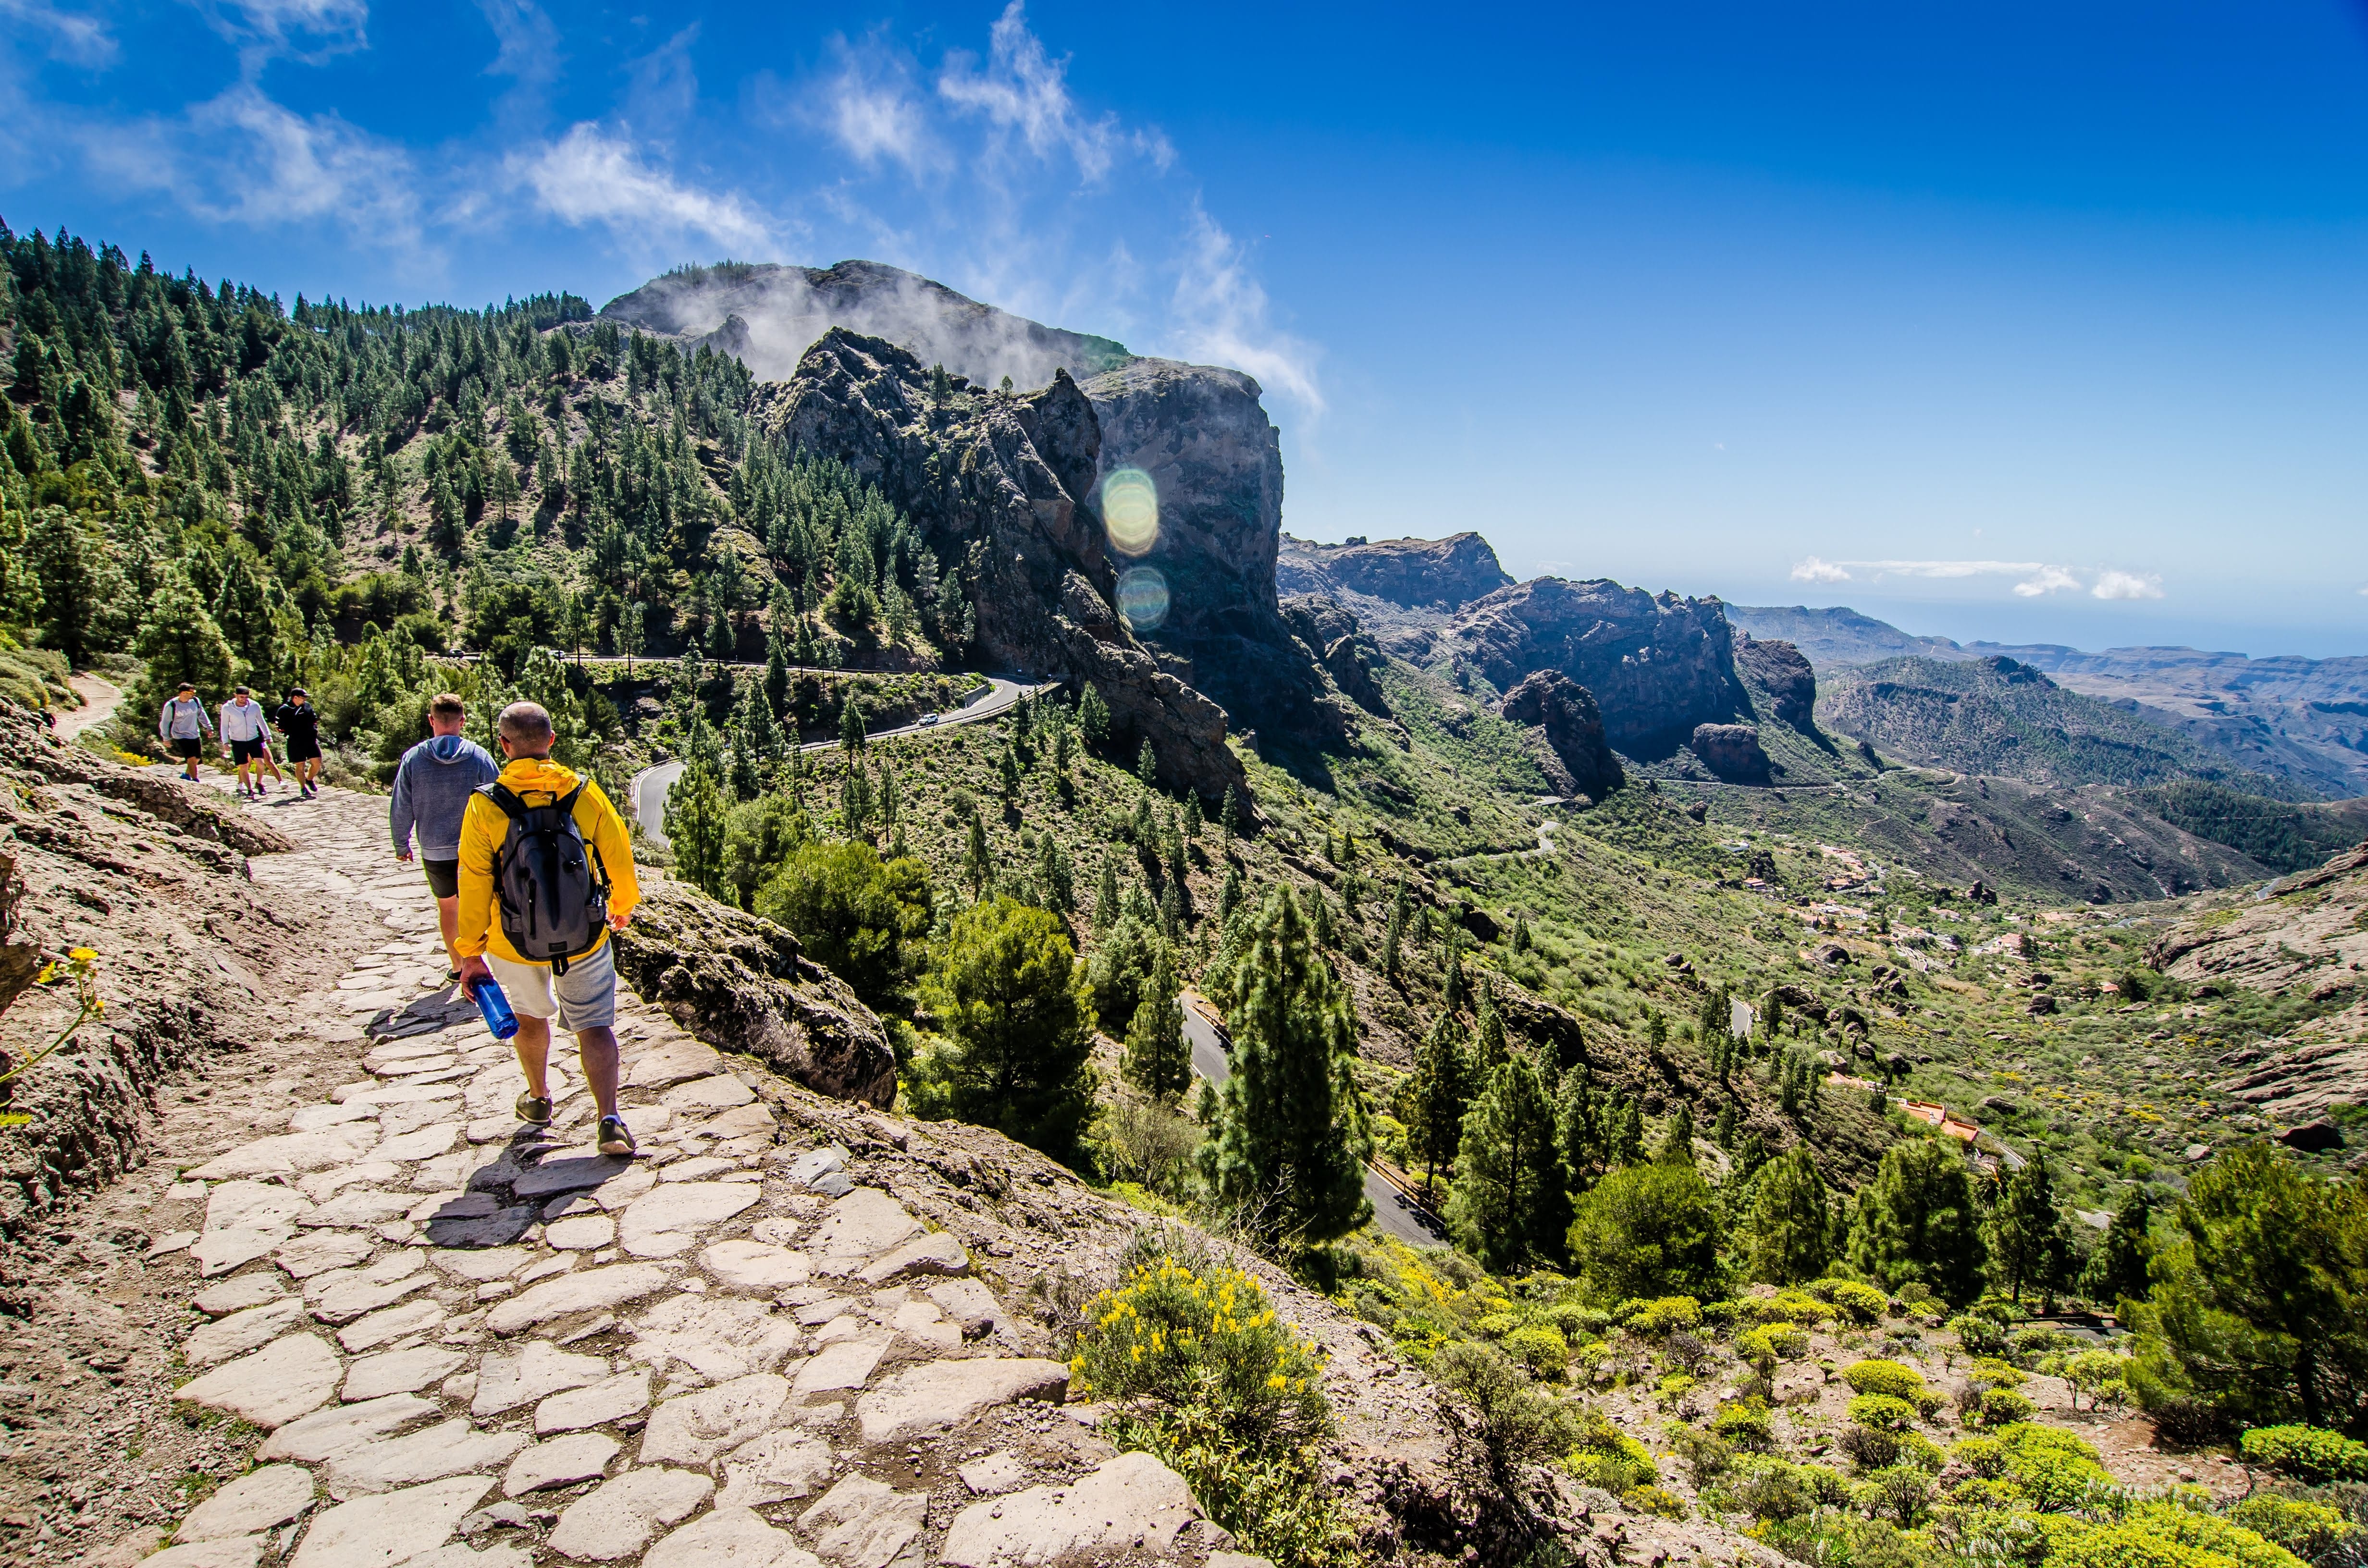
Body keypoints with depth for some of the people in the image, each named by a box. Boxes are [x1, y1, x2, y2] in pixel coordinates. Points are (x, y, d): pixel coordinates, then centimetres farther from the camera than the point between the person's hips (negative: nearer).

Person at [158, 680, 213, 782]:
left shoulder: (195, 701, -4)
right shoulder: (171, 706, -15)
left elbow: (202, 715, 12)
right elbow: (165, 722, -5)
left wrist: (209, 728, 11)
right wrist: (166, 738, -3)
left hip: (195, 735, 5)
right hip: (181, 736, -5)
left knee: (197, 758, 12)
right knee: (191, 758, -14)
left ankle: (187, 774, 37)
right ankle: (195, 781, -10)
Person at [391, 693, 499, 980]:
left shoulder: (413, 758, -7)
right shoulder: (479, 757, -11)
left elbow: (400, 810, -2)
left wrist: (401, 845, 13)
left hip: (434, 852, 2)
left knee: (447, 905, 20)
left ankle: (456, 966, 32)